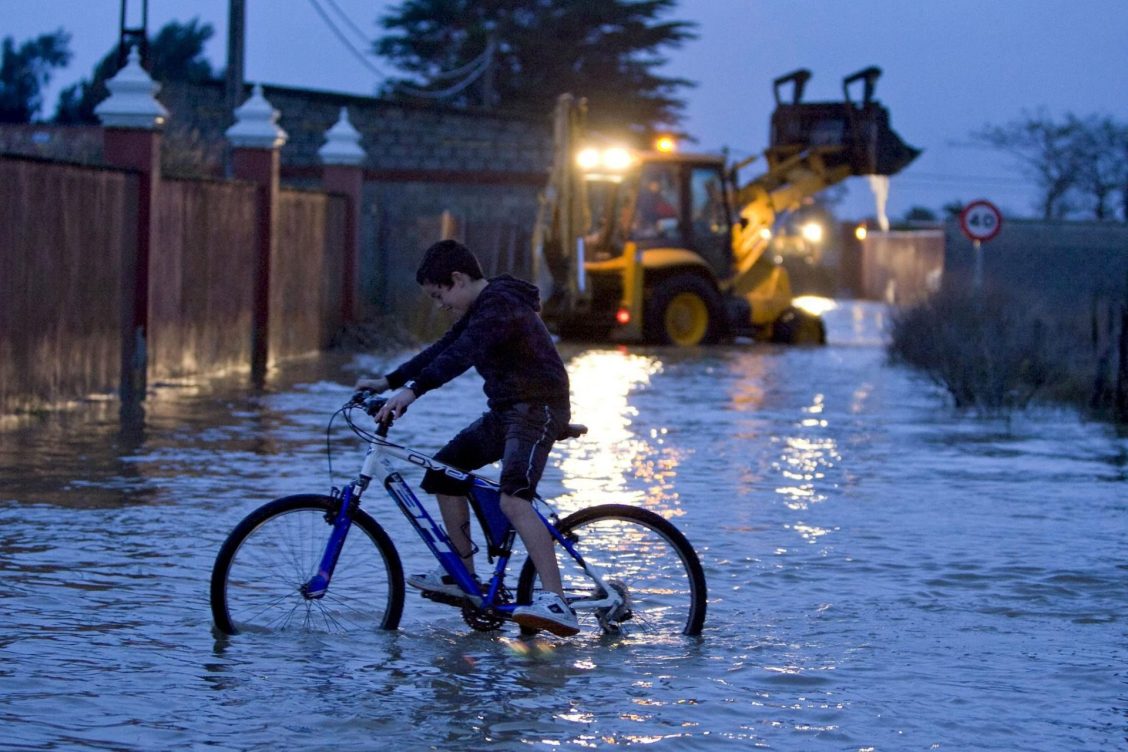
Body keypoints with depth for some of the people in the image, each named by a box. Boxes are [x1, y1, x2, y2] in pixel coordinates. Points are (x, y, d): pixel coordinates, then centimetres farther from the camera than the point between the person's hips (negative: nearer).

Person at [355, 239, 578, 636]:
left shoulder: (500, 307, -18)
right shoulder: (481, 309, 15)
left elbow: (460, 355, -31)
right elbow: (442, 350, 20)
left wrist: (413, 390, -40)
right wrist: (388, 381, 16)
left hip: (538, 408, -11)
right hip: (506, 410, 11)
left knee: (512, 499, -28)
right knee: (444, 469, 15)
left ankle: (556, 604, -36)